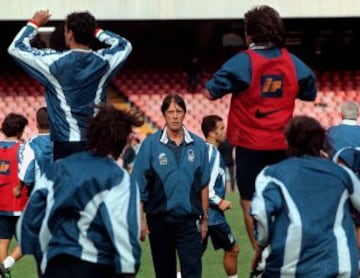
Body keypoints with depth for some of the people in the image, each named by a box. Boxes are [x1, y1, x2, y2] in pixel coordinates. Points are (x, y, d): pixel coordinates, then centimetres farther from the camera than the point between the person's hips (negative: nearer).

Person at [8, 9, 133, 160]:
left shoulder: (56, 61, -9)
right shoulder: (102, 61, 1)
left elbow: (15, 48, 2)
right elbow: (125, 45, 24)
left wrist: (34, 23, 14)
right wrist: (96, 31, 22)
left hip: (66, 143, -3)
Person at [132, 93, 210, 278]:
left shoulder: (198, 145, 3)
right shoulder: (150, 144, -2)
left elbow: (203, 185, 8)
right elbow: (139, 186, -2)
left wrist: (204, 219, 7)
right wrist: (141, 219, -6)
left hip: (189, 219, 0)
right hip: (159, 219, 0)